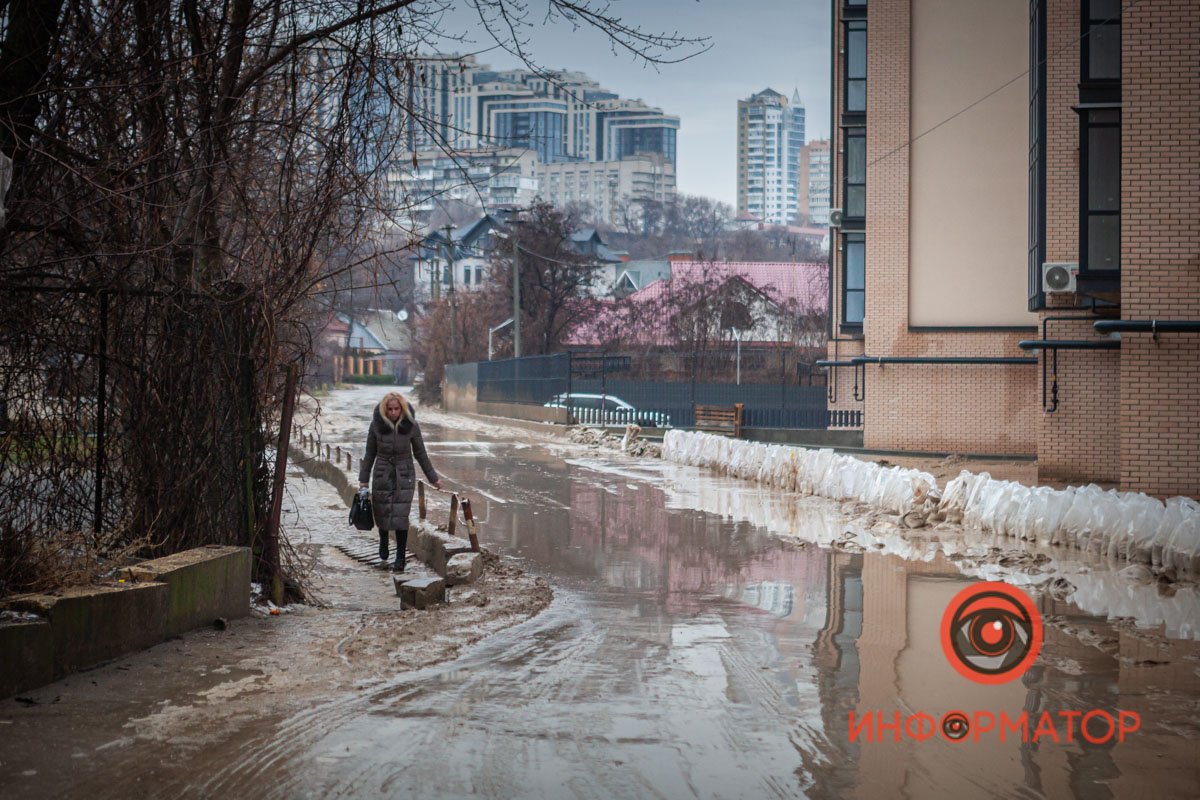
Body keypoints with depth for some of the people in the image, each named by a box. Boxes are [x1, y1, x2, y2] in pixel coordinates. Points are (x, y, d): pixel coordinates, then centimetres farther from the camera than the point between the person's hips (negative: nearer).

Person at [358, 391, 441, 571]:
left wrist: (433, 478, 7)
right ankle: (383, 554, 31)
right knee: (382, 514, 5)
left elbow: (420, 453, 3)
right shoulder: (377, 425, -7)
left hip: (404, 475, -1)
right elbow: (370, 454, 4)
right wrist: (363, 479, 4)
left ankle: (400, 558, -1)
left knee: (400, 516, -9)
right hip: (382, 474, 1)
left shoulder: (411, 425, -8)